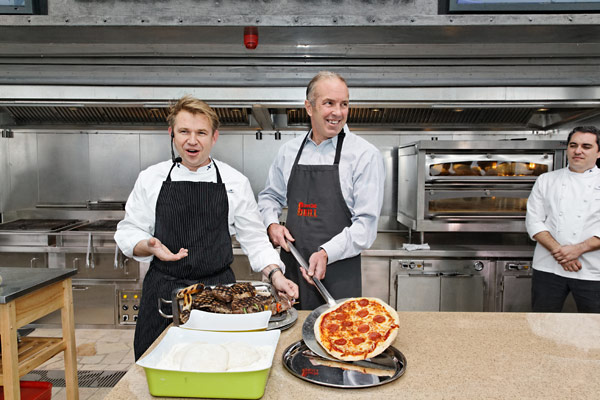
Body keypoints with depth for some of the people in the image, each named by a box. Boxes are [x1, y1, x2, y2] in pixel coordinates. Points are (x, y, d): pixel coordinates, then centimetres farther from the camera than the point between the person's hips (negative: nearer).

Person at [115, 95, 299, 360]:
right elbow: (129, 233, 8)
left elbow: (254, 239, 5)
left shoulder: (235, 182, 1)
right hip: (163, 292, 1)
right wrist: (150, 246, -13)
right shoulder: (150, 178, 3)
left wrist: (274, 274, -9)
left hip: (218, 290, 0)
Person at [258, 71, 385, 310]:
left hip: (338, 275, -4)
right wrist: (272, 224, 2)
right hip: (291, 267, 4)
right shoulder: (289, 151, 8)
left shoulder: (365, 155, -6)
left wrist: (326, 252, -20)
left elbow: (366, 223, -10)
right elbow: (270, 196, 21)